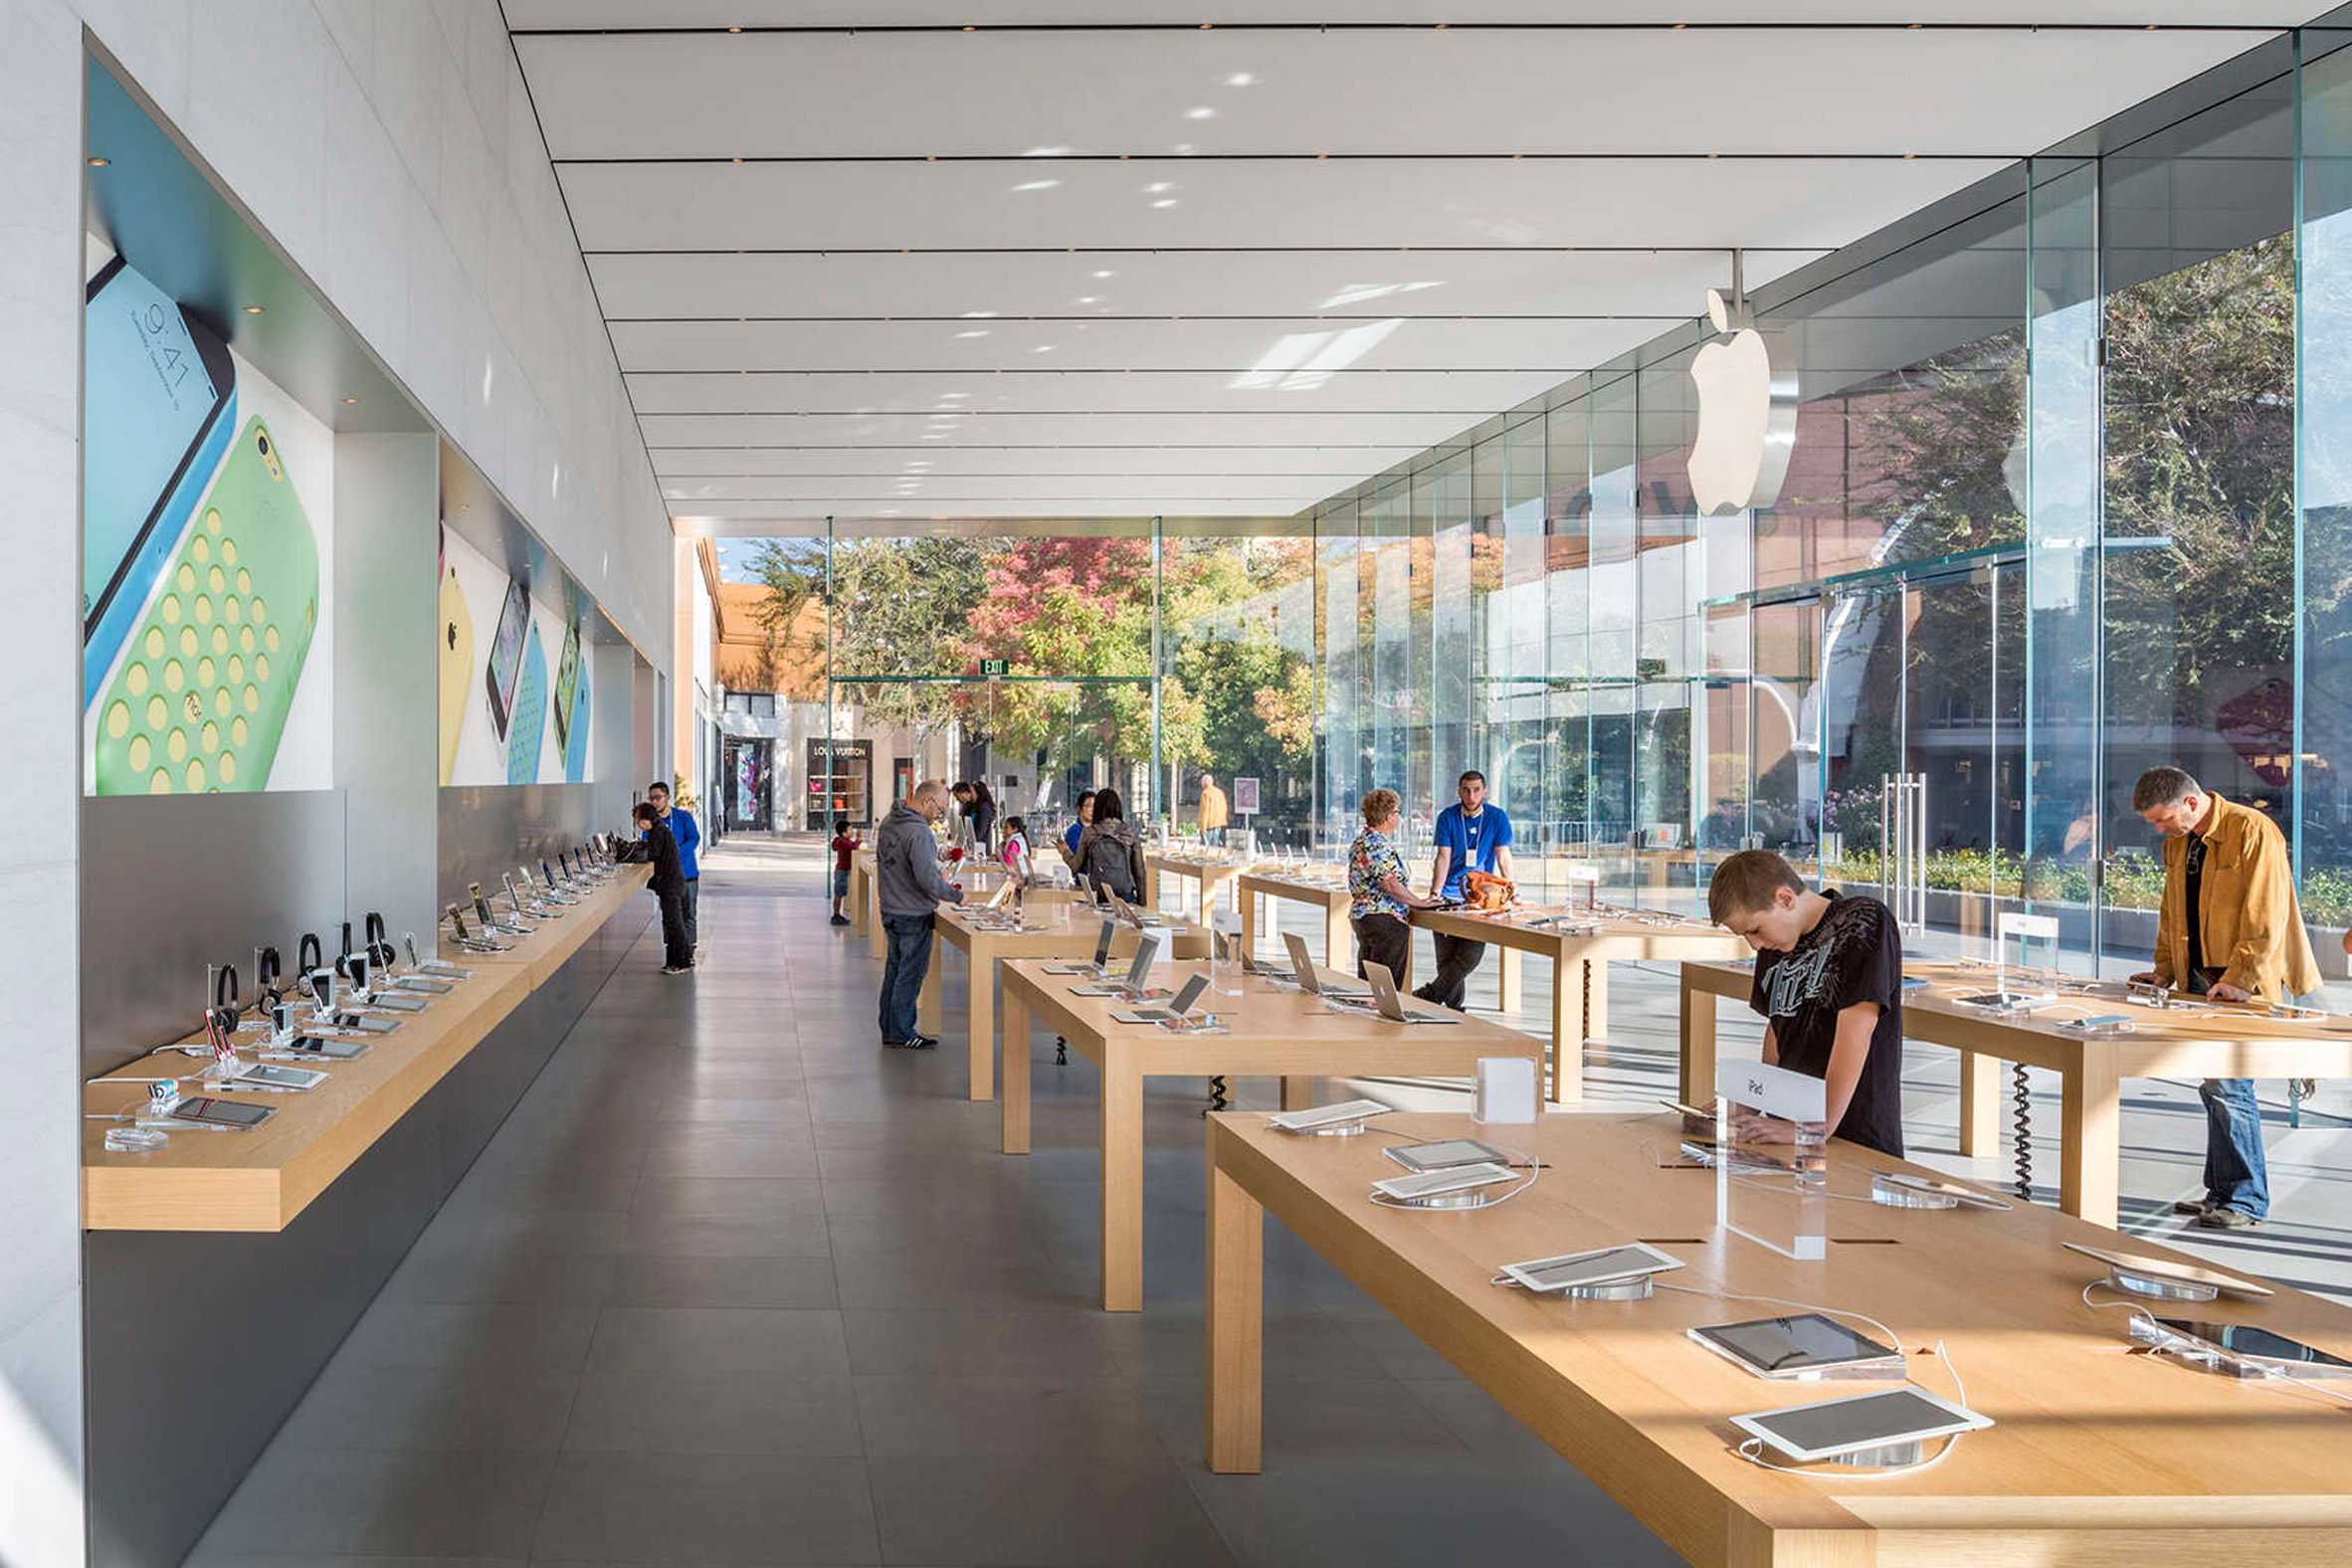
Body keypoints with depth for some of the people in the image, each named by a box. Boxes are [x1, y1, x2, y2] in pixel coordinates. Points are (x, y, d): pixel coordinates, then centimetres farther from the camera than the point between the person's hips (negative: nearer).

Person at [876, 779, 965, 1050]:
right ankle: (902, 1035, 10)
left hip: (890, 911, 9)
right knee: (910, 976, 2)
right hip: (913, 916, -9)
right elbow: (928, 881, -28)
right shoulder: (919, 832, -24)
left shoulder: (889, 822, 7)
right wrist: (956, 896, -14)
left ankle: (889, 1029, 27)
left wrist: (936, 873, 13)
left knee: (894, 971, 18)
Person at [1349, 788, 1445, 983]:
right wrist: (1421, 903, -9)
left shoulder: (1362, 841, 15)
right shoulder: (1377, 845, -17)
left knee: (1366, 983, 12)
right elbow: (1390, 885, -21)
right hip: (1385, 921, -10)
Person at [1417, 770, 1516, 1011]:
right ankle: (1454, 1008, 11)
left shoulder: (1497, 818, -1)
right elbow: (1443, 858, -6)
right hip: (1449, 896, 0)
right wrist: (1434, 894, -17)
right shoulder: (1448, 817, -2)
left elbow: (1503, 859, -2)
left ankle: (1430, 994, -7)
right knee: (1447, 959, -2)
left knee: (1472, 954, -16)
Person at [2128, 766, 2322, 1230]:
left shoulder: (2254, 832, -14)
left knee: (2228, 1084, -11)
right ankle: (2222, 1191, 18)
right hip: (2204, 982, 8)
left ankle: (2246, 1202, -3)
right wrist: (2165, 968, 14)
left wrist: (2239, 980, -19)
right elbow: (2172, 910, 23)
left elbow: (2266, 917, -17)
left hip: (2249, 984, -8)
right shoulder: (2177, 843, 12)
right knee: (2214, 1087, 10)